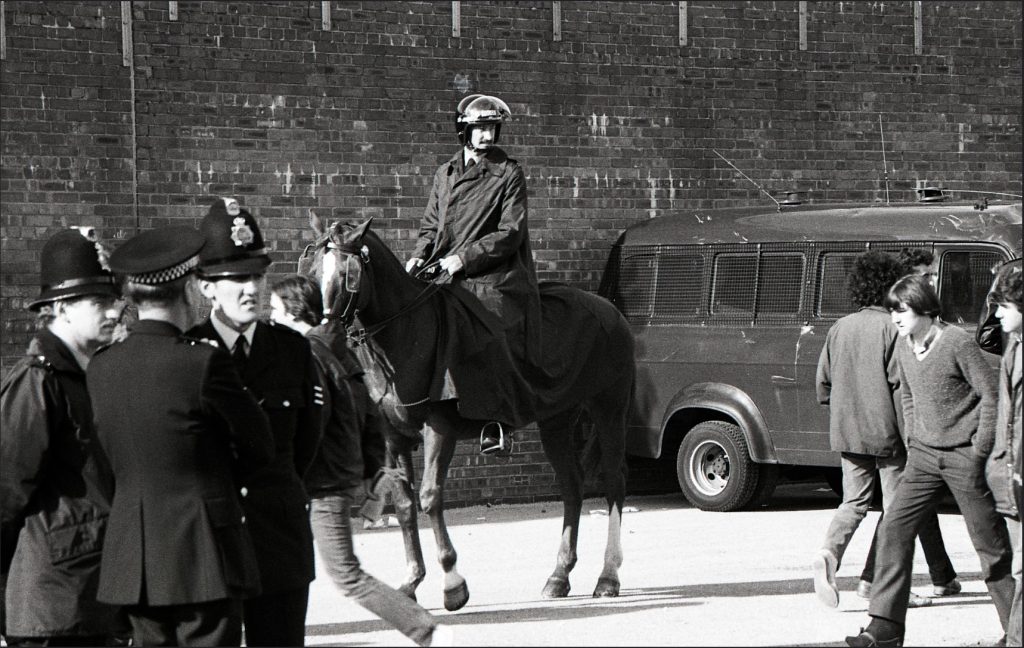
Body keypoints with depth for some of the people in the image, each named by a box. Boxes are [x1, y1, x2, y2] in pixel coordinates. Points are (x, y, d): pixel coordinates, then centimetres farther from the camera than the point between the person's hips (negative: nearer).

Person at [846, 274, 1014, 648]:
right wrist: (912, 442, 11)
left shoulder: (957, 343, -14)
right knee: (894, 529, -4)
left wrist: (979, 453, -13)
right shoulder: (904, 349, 7)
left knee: (990, 543, 1)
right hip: (924, 455, 6)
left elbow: (990, 394, -12)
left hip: (964, 457, -6)